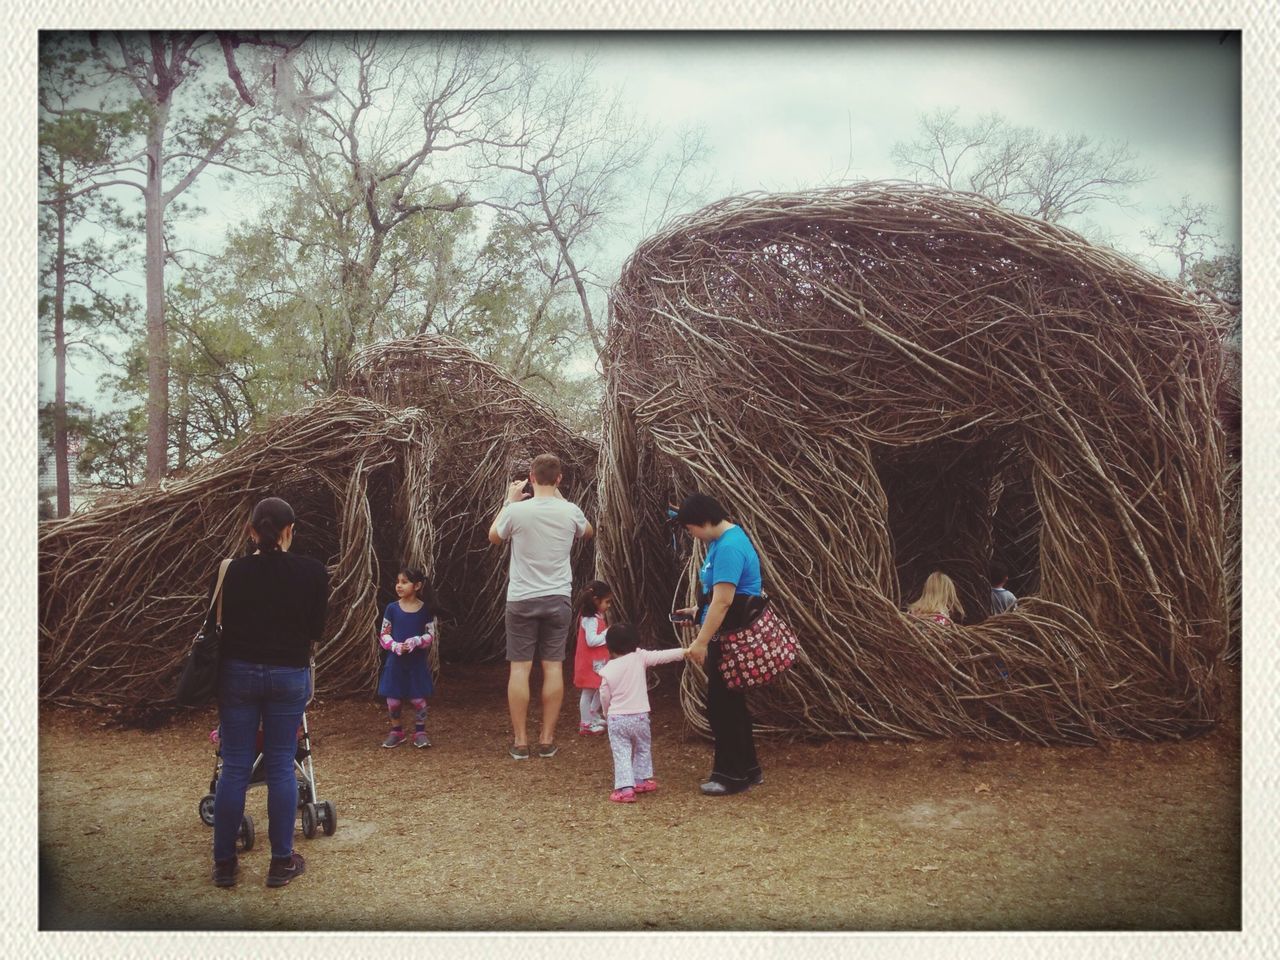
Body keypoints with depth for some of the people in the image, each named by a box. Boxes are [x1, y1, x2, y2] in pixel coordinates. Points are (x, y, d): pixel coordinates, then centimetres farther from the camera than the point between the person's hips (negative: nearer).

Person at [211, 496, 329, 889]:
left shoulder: (235, 571, -2)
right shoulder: (313, 572, -5)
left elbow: (226, 625, 6)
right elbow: (316, 631, 4)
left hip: (239, 672, 1)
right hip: (289, 675, -1)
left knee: (235, 767, 6)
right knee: (281, 767, 6)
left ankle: (224, 863, 14)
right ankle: (282, 862, 12)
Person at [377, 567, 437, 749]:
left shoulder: (425, 609, -3)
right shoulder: (392, 608, -1)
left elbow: (431, 634, -1)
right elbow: (383, 634, 1)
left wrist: (416, 641, -19)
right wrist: (396, 646, -16)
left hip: (417, 661, -1)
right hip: (395, 660, 1)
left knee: (418, 698, 2)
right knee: (393, 698, 4)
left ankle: (420, 732, 17)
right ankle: (396, 731, 21)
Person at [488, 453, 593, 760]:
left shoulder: (517, 510, -11)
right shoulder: (570, 511, -4)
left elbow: (493, 536, 10)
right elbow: (587, 532, 21)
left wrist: (509, 500, 16)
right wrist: (560, 498, 21)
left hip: (521, 599, -2)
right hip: (558, 599, 2)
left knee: (519, 668, 3)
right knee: (553, 667, 6)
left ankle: (520, 741, 6)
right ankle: (547, 740, 10)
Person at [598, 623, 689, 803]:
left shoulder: (608, 670, -5)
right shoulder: (640, 658, -9)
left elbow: (604, 697, 4)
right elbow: (662, 656, -9)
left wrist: (607, 713, 21)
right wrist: (685, 651, -3)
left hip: (616, 718, -1)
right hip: (639, 716, 1)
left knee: (621, 754, 2)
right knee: (643, 749, 22)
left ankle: (625, 788, -8)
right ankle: (641, 780, 29)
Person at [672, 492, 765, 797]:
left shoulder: (729, 547, -21)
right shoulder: (721, 541, 12)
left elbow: (723, 601, -26)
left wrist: (701, 642, -26)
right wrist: (698, 610, 16)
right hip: (726, 637, 11)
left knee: (723, 706, -2)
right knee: (730, 704, 17)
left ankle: (731, 776, 9)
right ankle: (748, 769, 27)